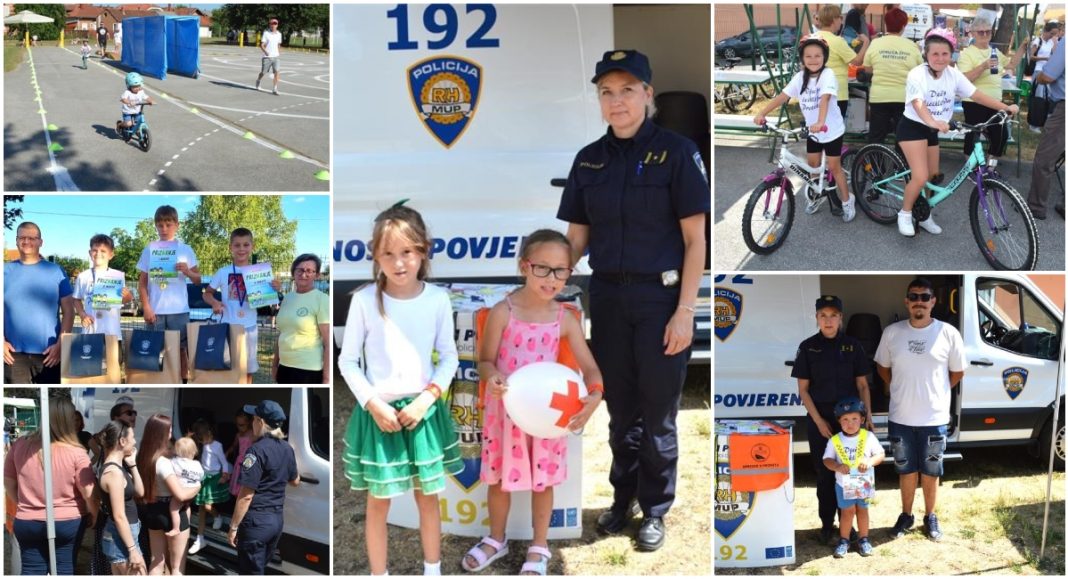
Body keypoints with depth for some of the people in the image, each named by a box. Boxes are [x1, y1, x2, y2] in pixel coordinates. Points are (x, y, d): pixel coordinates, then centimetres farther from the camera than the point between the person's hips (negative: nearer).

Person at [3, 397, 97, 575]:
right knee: (63, 569, 8)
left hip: (27, 522, 2)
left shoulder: (20, 445, -5)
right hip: (67, 522, -2)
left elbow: (8, 482, 8)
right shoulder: (76, 452, -15)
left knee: (31, 570, 9)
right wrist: (96, 516, 8)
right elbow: (89, 493, -11)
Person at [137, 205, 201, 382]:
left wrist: (187, 271, -14)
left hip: (179, 310, 0)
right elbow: (142, 282, 5)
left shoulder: (186, 250, 3)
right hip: (156, 310, 0)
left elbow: (198, 280, 7)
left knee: (180, 349, 5)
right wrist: (146, 308, -5)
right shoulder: (149, 251, 4)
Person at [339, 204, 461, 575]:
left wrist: (427, 398, -11)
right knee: (378, 502, 10)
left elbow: (449, 357, 2)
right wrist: (373, 404, -13)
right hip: (378, 412, -1)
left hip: (423, 411, 1)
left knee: (428, 497, 15)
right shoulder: (364, 300, -11)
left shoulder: (437, 299, -7)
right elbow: (348, 361, -4)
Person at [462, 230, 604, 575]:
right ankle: (496, 539, 37)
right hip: (505, 409, -1)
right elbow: (485, 360, -7)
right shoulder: (503, 312, -13)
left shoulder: (565, 319, -6)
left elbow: (590, 368, -6)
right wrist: (492, 376, -31)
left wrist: (594, 396, -27)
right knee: (499, 479, 13)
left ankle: (539, 548, 31)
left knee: (543, 482, 12)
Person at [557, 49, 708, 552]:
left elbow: (695, 240, -8)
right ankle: (623, 497, 31)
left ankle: (655, 510, 21)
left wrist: (685, 311, -13)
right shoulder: (589, 160, 6)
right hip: (607, 297, 4)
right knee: (620, 407, 14)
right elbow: (576, 239, 10)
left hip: (661, 297, -4)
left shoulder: (676, 152, -7)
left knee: (658, 411, 6)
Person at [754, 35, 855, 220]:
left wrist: (820, 122, -51)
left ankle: (847, 201, 18)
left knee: (834, 167, 2)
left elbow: (825, 99, -36)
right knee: (813, 165, 15)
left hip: (832, 130, -5)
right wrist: (762, 113, -19)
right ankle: (817, 195, 38)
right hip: (812, 130, 5)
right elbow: (782, 96, -8)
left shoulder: (827, 74, -21)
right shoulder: (800, 77, -4)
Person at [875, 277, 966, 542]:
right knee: (907, 470, 15)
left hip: (935, 419, -1)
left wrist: (935, 392, 5)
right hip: (901, 418, 1)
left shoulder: (948, 333, -8)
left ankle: (930, 517, 30)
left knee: (930, 472, 13)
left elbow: (957, 372, 5)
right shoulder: (892, 332, -4)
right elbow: (882, 366, 11)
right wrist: (902, 390, 6)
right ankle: (906, 515, 31)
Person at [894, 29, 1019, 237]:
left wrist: (1006, 107, -15)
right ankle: (905, 214, 4)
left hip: (931, 129, 6)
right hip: (912, 127, -6)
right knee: (921, 177, -17)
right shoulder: (917, 75, -23)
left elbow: (977, 95, -6)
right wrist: (933, 122, -56)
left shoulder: (953, 75, -5)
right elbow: (918, 104, -37)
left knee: (933, 177, 13)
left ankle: (924, 215, 33)